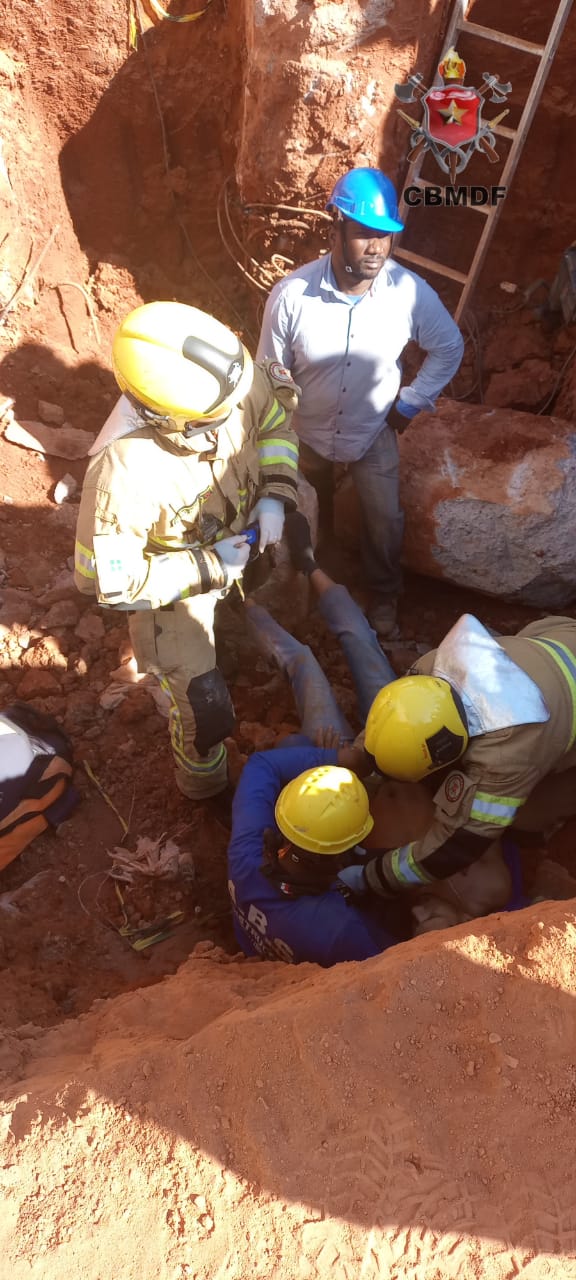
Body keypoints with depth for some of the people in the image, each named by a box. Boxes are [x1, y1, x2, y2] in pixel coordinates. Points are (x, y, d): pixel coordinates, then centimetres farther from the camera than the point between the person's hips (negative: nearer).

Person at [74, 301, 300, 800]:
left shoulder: (236, 382, -27)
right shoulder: (122, 474, -41)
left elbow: (276, 421, -4)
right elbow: (107, 581, -30)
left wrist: (276, 495, -18)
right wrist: (208, 569, -28)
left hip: (240, 541, 5)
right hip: (174, 580, -5)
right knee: (207, 711, 0)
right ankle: (202, 777, 36)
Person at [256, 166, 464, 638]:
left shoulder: (411, 292, -22)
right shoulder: (290, 295, -25)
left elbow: (449, 348, -3)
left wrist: (410, 404, -5)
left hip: (375, 432, 0)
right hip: (307, 433, 0)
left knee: (386, 521, 10)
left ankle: (384, 593, 39)